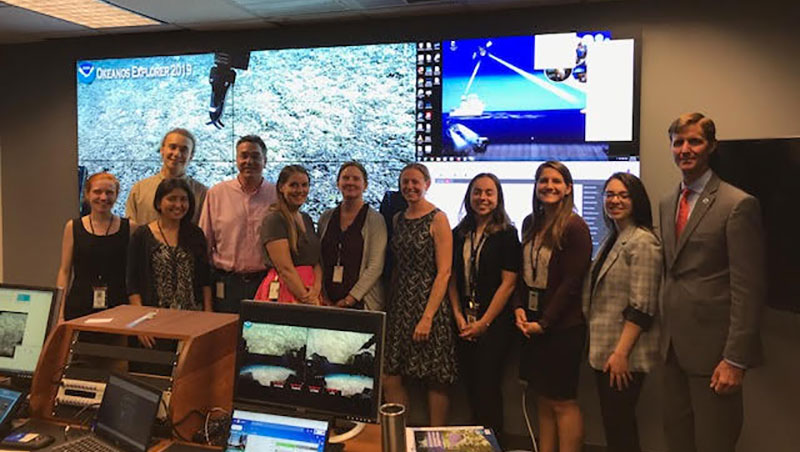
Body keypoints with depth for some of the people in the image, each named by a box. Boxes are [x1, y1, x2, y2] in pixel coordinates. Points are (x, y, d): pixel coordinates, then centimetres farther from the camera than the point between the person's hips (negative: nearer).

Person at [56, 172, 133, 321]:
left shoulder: (129, 228, 5)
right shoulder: (73, 227, 7)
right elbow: (65, 271, 8)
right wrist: (60, 313, 2)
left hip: (118, 308, -1)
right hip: (79, 308, 1)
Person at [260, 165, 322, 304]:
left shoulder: (306, 219, 14)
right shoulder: (273, 219, -9)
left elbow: (316, 260, 10)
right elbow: (285, 269, -15)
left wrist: (317, 288, -8)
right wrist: (308, 301, -16)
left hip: (310, 291, 6)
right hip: (285, 289, -6)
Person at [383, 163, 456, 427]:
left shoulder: (438, 219, -7)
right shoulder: (398, 219, 12)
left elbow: (444, 272, -12)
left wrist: (428, 317, -18)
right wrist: (389, 305, 9)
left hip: (429, 304, -6)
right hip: (399, 306, 6)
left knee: (435, 381, 3)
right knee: (389, 378, 4)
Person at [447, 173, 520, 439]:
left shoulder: (507, 234, -6)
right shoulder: (460, 234, 8)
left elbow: (508, 283, -10)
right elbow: (452, 277, 10)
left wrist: (484, 322, -11)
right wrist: (458, 315, -1)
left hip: (494, 324, -4)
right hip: (464, 323, 5)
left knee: (487, 386, -1)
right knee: (470, 385, 10)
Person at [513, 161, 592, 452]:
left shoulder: (574, 227, -12)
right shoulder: (530, 223, 9)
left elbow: (571, 283, -14)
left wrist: (544, 323, -13)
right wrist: (519, 308, 0)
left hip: (562, 327, -6)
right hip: (531, 324, 6)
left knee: (563, 402, 3)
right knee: (543, 400, 14)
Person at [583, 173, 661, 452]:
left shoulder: (642, 242, -15)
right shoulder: (611, 240, 13)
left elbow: (641, 306, -20)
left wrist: (621, 352, -21)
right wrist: (604, 349, 18)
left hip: (623, 354, -9)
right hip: (605, 350, 9)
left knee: (620, 426, 0)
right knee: (612, 422, 16)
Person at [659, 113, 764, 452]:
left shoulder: (739, 205, -11)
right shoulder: (667, 204, 11)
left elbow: (747, 289, -15)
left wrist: (736, 359, -17)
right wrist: (667, 334, 13)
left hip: (713, 348, -7)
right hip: (674, 347, 7)